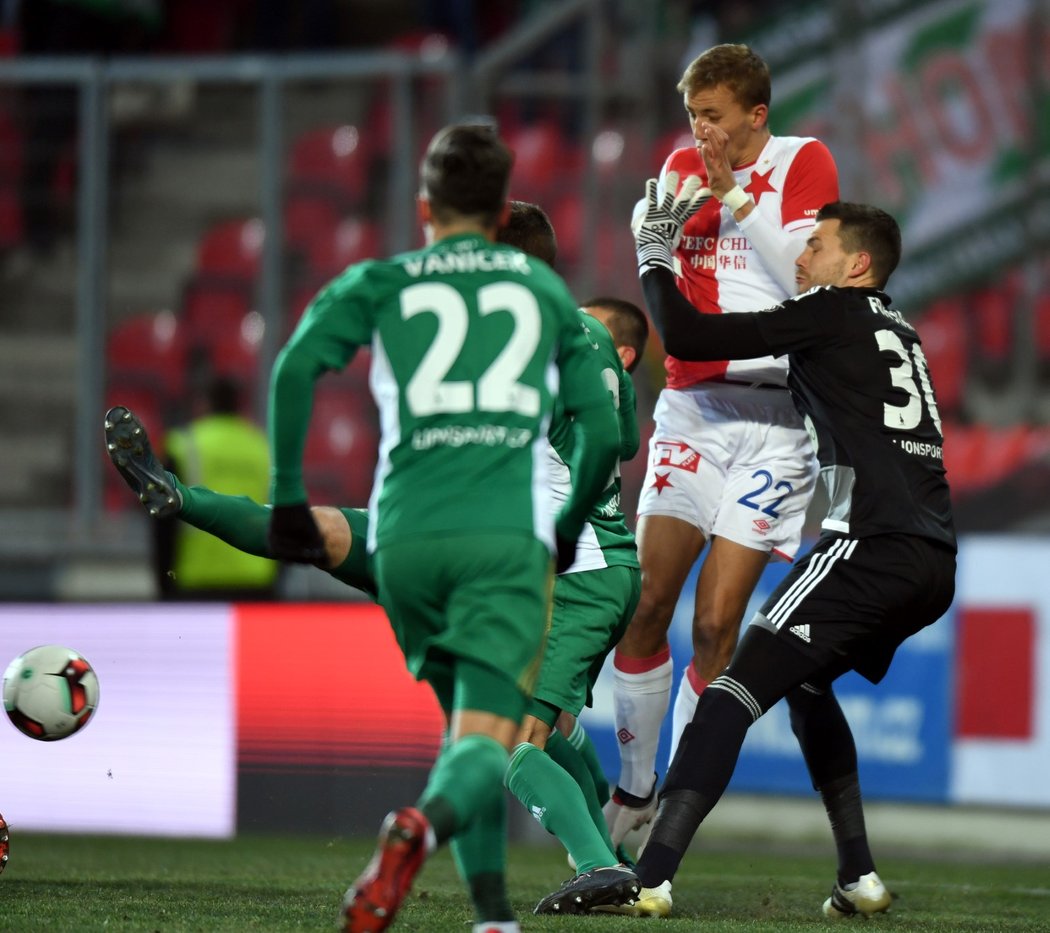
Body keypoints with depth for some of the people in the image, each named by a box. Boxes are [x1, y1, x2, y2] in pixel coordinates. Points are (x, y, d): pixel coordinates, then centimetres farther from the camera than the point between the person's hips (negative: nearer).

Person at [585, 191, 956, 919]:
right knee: (805, 683, 28)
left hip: (876, 544, -9)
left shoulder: (833, 312, 2)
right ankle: (860, 879, 22)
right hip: (935, 563, 9)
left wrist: (654, 252, 13)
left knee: (739, 688, -13)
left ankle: (652, 878, -26)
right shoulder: (899, 334, 26)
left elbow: (687, 338, -1)